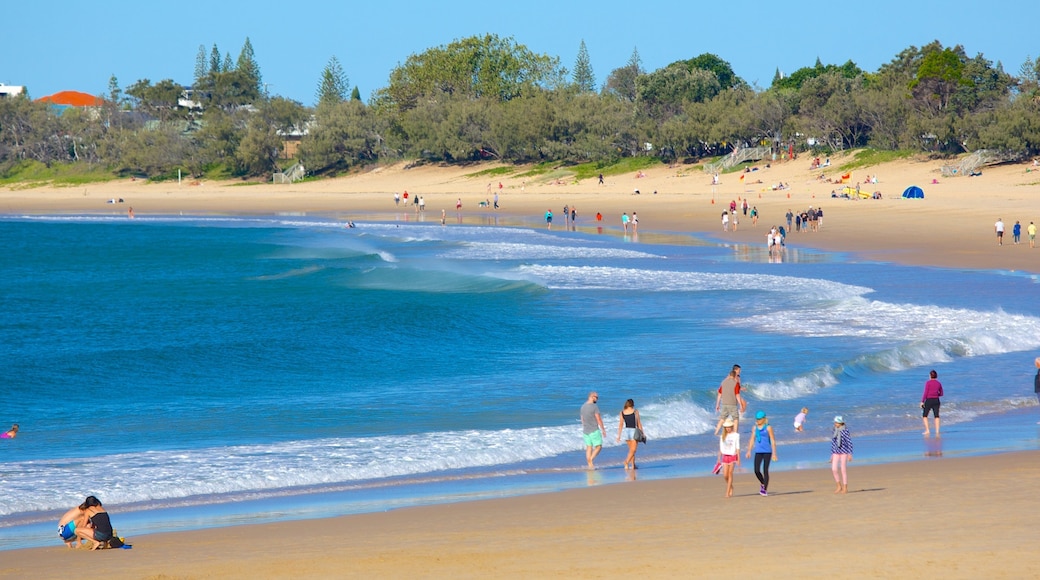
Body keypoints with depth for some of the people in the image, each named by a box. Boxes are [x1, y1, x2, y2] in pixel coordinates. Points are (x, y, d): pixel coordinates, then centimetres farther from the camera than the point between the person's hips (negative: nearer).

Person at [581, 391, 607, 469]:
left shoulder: (583, 407, 8)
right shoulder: (594, 406, -14)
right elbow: (598, 419, -13)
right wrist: (603, 429, -6)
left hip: (585, 431, 7)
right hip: (594, 430, -7)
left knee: (589, 448, 8)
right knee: (598, 447, 1)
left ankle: (590, 465, 4)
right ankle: (591, 460, -17)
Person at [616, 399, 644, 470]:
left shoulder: (622, 412, 3)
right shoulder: (635, 411, -6)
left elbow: (620, 425, 2)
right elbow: (639, 423, -3)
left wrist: (619, 436, 4)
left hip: (626, 431, 4)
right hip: (634, 431, -4)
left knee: (631, 449, 19)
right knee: (633, 450, -3)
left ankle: (633, 465, 21)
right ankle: (626, 462, -25)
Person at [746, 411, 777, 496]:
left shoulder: (768, 428, -5)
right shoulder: (755, 428, 9)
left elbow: (773, 441, -5)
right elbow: (752, 440, 16)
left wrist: (774, 453, -9)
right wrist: (749, 451, 12)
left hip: (767, 451, -4)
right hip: (758, 452, 4)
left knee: (765, 470, -4)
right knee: (757, 470, -4)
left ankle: (765, 489, 4)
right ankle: (763, 484, 23)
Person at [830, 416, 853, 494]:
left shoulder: (845, 431, -8)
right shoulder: (834, 432, 8)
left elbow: (849, 442, -7)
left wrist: (850, 454, -10)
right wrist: (832, 455, 15)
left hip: (844, 452, -5)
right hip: (836, 452, 5)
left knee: (843, 469, -2)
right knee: (834, 469, -5)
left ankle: (845, 488, 7)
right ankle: (839, 486, 11)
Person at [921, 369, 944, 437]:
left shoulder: (928, 382, -8)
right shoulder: (939, 383, 6)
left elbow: (925, 393, -12)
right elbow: (941, 394, 13)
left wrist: (922, 401, -8)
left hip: (929, 400, -4)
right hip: (936, 400, 4)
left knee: (924, 416, 7)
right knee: (936, 416, 6)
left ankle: (927, 431, -3)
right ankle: (937, 431, -1)